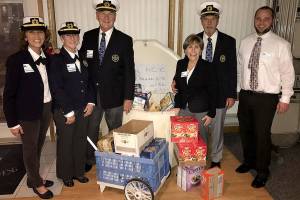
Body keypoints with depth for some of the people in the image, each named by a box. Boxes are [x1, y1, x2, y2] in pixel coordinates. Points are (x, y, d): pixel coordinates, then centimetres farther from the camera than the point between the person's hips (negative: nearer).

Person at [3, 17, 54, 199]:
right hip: (28, 113, -5)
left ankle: (33, 178, 41)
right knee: (30, 149, 11)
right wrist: (13, 122, -11)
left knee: (39, 146, 20)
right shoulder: (16, 60, -14)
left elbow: (50, 83, 8)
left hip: (46, 109, 5)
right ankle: (37, 183, 31)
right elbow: (9, 94, -12)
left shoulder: (47, 58, 2)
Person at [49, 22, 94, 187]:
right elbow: (57, 89, -15)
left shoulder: (82, 58, 7)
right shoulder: (56, 60, -10)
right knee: (65, 143, 10)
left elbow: (88, 82, 12)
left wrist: (90, 102, 0)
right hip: (64, 111, -5)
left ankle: (79, 171, 34)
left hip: (83, 109, 5)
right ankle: (66, 175, 30)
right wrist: (68, 112, -15)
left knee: (81, 141, 14)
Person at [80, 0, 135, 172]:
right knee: (91, 128, 16)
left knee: (115, 130, 12)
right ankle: (90, 159, 36)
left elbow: (129, 71, -8)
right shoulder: (88, 37, 2)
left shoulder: (125, 40, -7)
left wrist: (128, 97, -11)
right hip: (91, 93, 3)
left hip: (114, 94, -2)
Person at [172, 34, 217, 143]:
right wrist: (177, 106, 5)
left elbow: (212, 92, -6)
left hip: (201, 111, -3)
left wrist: (211, 114, -8)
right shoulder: (180, 64, 5)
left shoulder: (207, 67, -7)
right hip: (184, 109, 4)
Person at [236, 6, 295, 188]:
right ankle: (249, 161, 41)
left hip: (266, 98, -4)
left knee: (262, 134, 2)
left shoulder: (281, 45, -8)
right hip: (245, 95, 5)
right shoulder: (245, 42, 5)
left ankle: (262, 171, 25)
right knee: (245, 131, 16)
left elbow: (288, 73, -5)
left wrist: (285, 98, -6)